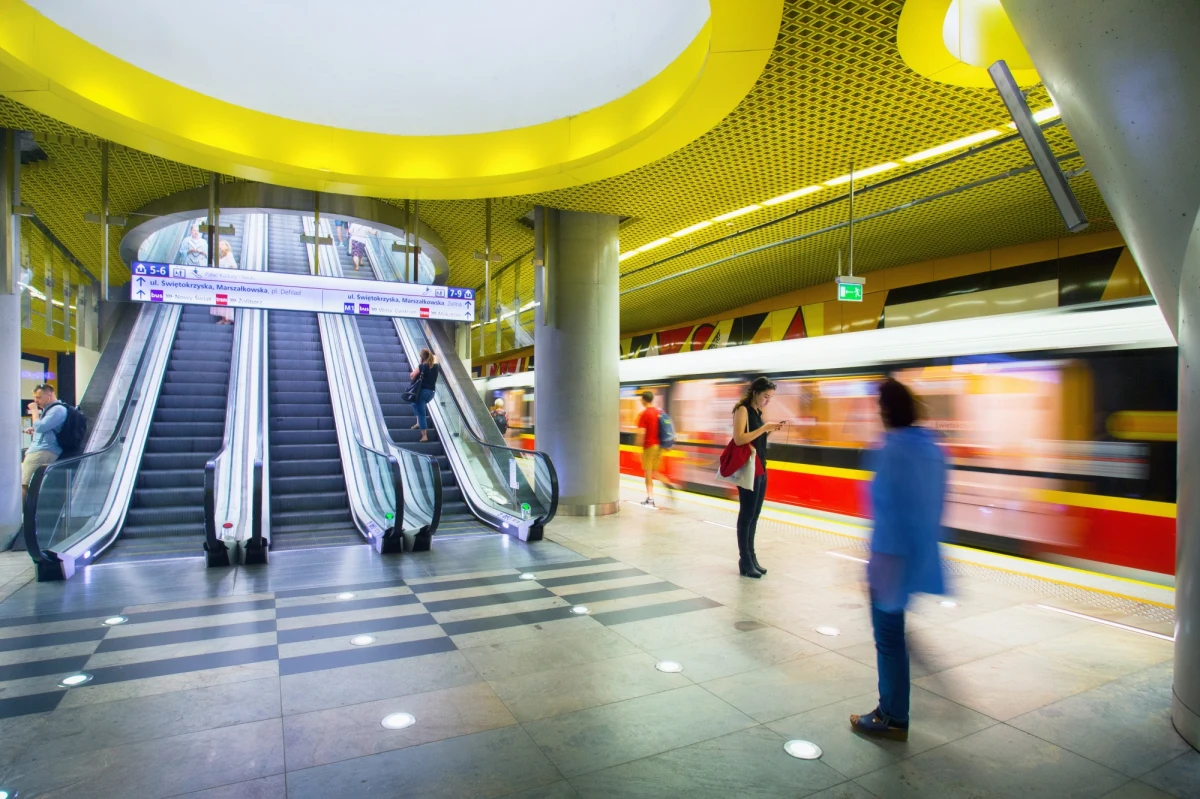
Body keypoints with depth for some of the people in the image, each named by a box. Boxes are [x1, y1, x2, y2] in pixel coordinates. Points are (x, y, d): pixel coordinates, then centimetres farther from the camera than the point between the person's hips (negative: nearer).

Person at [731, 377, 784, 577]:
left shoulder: (758, 412, 14)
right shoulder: (743, 410, -9)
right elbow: (739, 439, -20)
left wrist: (770, 431, 0)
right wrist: (764, 428, -20)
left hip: (761, 469, 8)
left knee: (754, 516, 9)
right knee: (746, 516, -4)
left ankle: (752, 558, 13)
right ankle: (745, 562, 1)